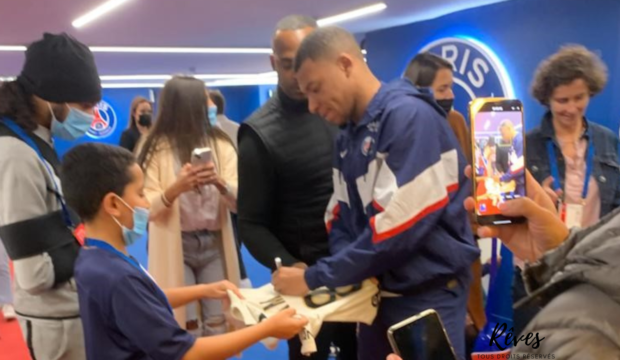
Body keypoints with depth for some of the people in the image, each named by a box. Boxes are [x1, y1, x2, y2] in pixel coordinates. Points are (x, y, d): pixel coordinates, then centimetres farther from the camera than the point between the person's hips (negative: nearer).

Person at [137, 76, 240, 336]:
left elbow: (239, 201, -2)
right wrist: (175, 189, -26)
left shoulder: (220, 144, 4)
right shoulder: (157, 148, -3)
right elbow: (146, 208, -7)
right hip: (175, 247, -2)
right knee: (185, 328, -1)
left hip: (215, 244, 2)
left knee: (218, 326, 4)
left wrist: (220, 183, -23)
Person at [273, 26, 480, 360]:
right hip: (376, 291, 8)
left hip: (428, 292, -8)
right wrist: (351, 276, -11)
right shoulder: (346, 137, 8)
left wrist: (315, 277, -18)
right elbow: (341, 218, 8)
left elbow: (397, 226, -25)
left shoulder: (409, 116, -18)